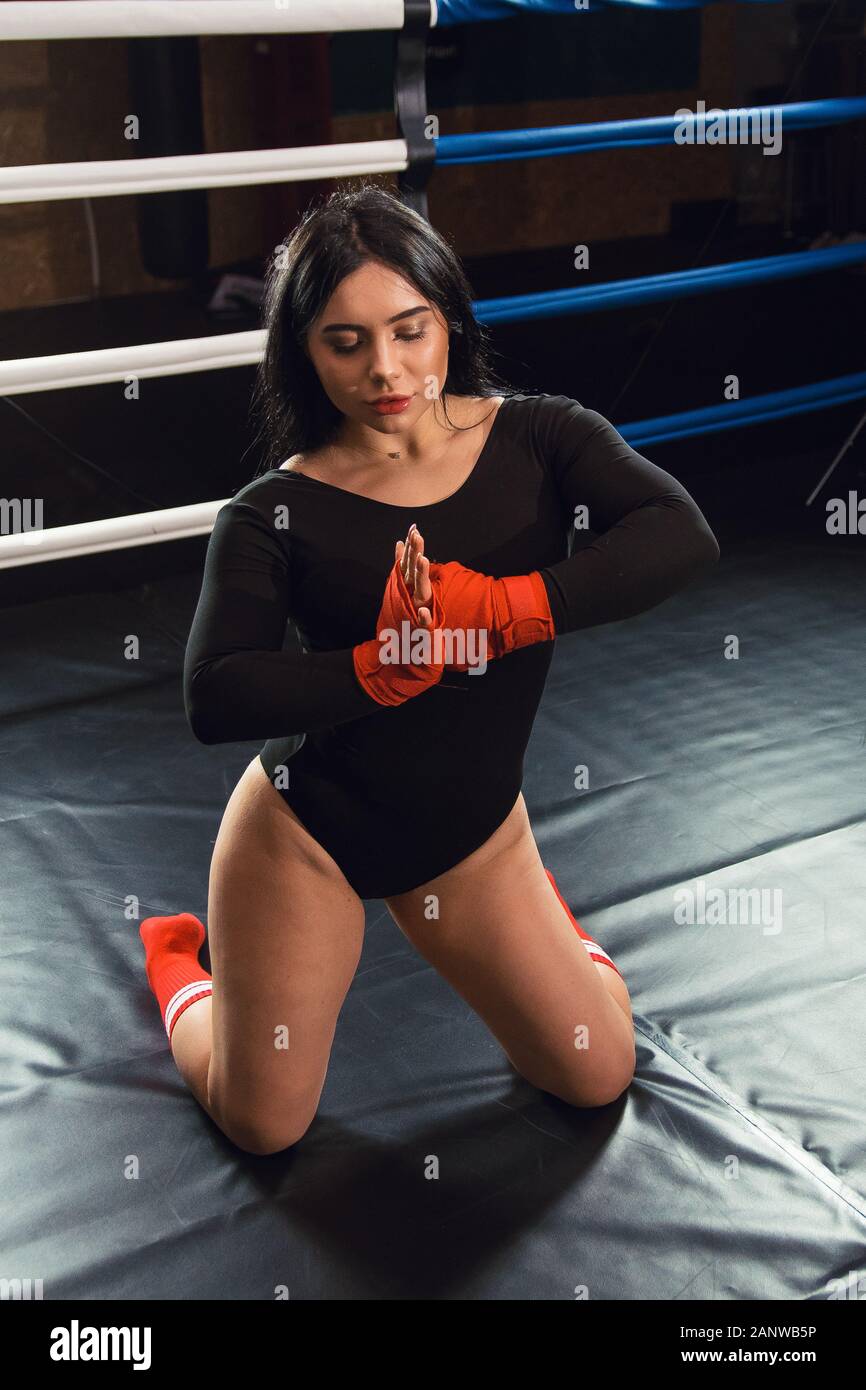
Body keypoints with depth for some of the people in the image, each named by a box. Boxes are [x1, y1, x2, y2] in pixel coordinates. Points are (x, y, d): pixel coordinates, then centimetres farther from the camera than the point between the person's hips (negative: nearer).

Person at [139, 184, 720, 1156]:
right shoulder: (277, 511, -14)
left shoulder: (538, 439, -9)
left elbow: (681, 539, -25)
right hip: (304, 834, -2)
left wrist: (491, 604, -32)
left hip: (472, 837, 3)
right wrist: (386, 665, -33)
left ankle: (534, 907, 39)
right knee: (262, 1129, 11)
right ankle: (176, 958, 39)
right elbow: (214, 700, -25)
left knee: (598, 1079, 12)